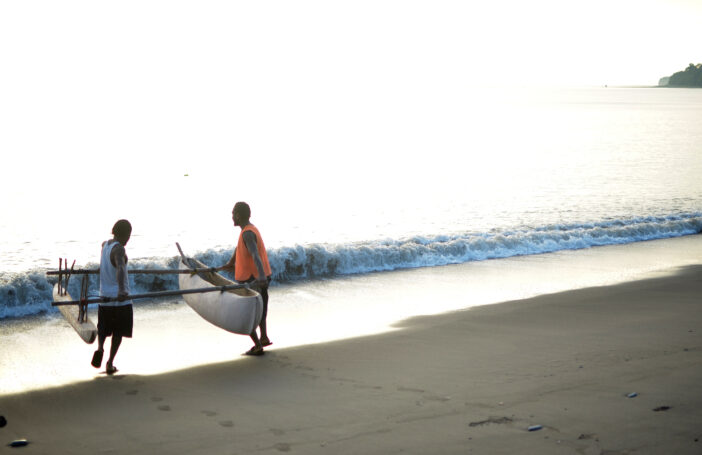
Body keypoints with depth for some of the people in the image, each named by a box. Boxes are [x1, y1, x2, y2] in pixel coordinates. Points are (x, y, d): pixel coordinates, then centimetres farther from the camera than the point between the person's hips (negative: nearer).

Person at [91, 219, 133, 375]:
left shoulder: (104, 245, 8)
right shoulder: (119, 249, -16)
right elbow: (120, 268, -36)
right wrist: (122, 290, -49)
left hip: (104, 296, 6)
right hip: (120, 298, -6)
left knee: (103, 327, 18)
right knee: (118, 332, 10)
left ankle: (100, 347, -11)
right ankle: (110, 363, 9)